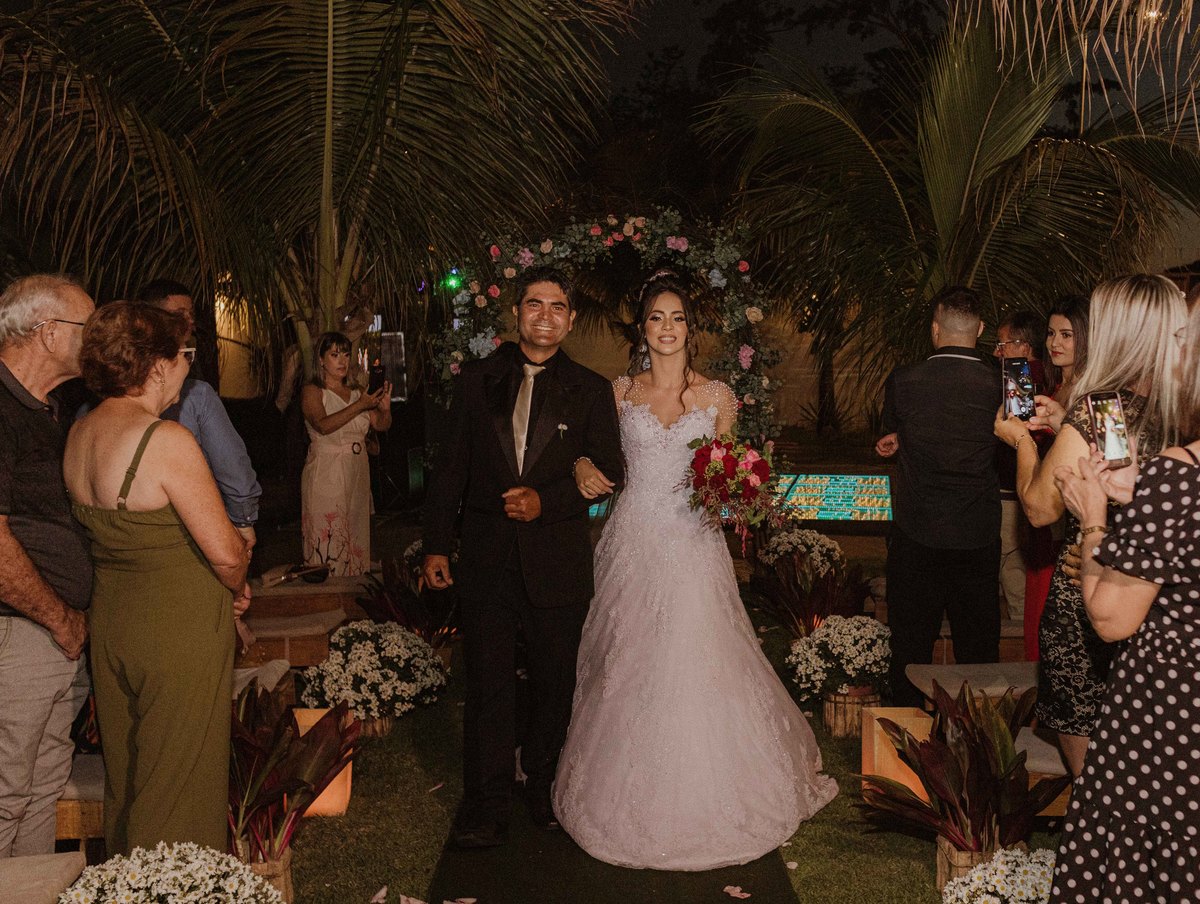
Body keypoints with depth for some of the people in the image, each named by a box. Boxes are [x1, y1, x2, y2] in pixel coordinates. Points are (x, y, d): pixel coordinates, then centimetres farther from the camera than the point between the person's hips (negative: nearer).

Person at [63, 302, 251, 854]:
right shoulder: (166, 440, -22)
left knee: (124, 776, 23)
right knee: (176, 785, 6)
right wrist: (238, 586, 1)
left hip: (110, 620, 8)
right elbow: (226, 552, -22)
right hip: (179, 632, -8)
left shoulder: (79, 433, 3)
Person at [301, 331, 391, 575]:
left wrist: (385, 409, -17)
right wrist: (360, 405, -24)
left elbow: (381, 425, 5)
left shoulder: (356, 392, 14)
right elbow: (323, 425, -19)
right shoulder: (312, 392, -2)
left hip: (357, 476, 5)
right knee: (328, 543, -5)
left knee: (355, 541, 7)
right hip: (326, 477, -5)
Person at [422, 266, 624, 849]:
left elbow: (609, 473, -2)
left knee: (554, 680, 12)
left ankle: (542, 786, 31)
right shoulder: (476, 381, 6)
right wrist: (436, 546, 2)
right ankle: (486, 806, 14)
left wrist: (545, 500, -16)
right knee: (487, 681, 3)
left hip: (558, 558, 0)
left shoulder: (590, 391, 4)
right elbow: (449, 468, 6)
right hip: (487, 556, 0)